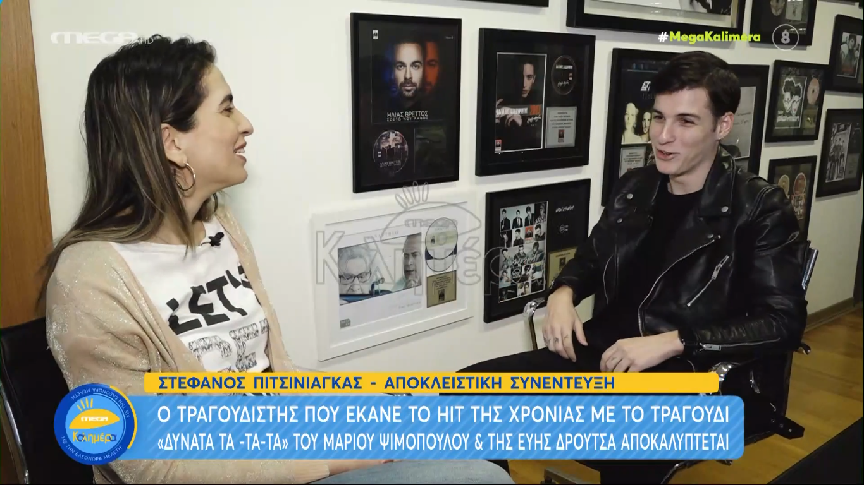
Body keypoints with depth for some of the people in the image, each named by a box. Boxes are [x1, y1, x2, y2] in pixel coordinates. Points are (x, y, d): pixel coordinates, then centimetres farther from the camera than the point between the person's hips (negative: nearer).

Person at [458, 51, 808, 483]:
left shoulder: (759, 208, -2)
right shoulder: (633, 188, 12)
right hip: (604, 355, 5)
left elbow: (783, 322, -8)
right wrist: (562, 293, 0)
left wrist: (670, 343, -19)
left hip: (687, 373, -4)